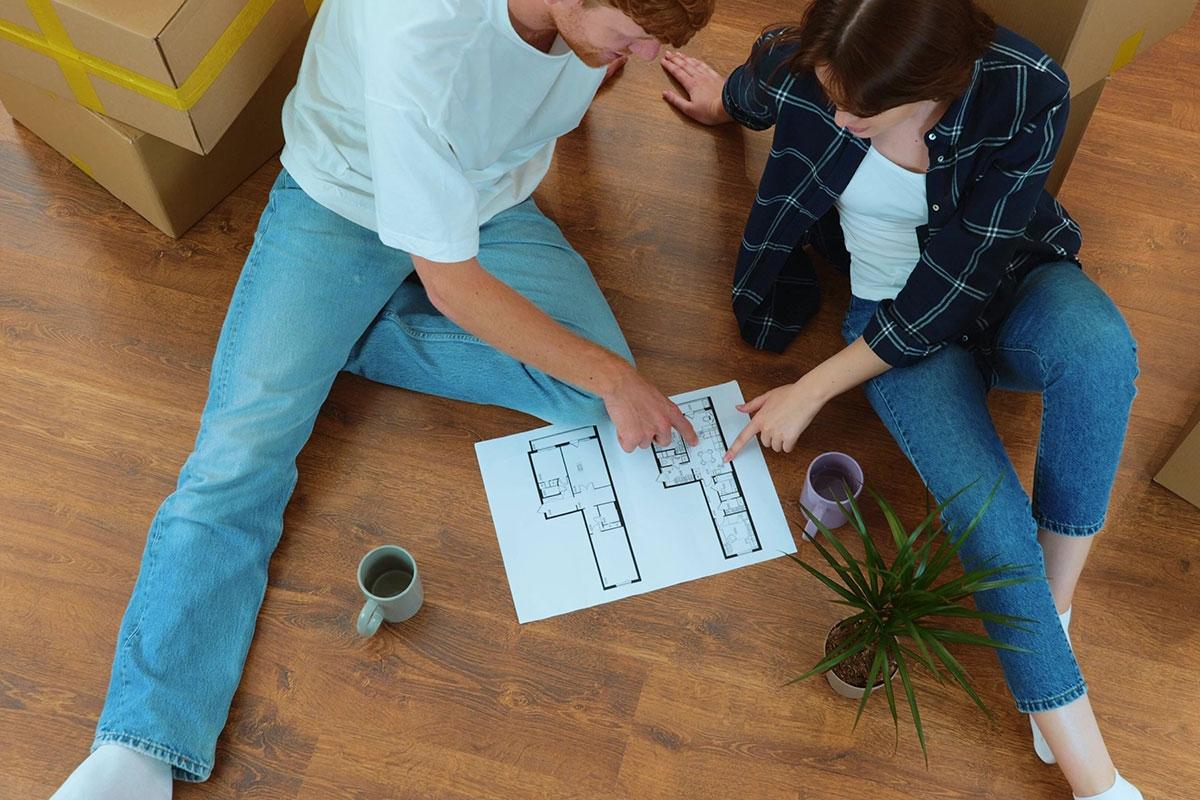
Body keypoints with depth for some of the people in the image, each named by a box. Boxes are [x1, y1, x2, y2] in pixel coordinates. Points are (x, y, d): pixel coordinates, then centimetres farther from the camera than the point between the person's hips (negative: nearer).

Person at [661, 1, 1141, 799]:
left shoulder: (1028, 94, -28)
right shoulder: (801, 64, -21)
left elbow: (960, 280, -26)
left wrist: (814, 389, -24)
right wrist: (722, 99, 32)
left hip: (1005, 284, 0)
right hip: (891, 314, 0)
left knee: (1096, 343, -38)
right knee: (988, 510, -26)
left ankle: (1056, 612, -19)